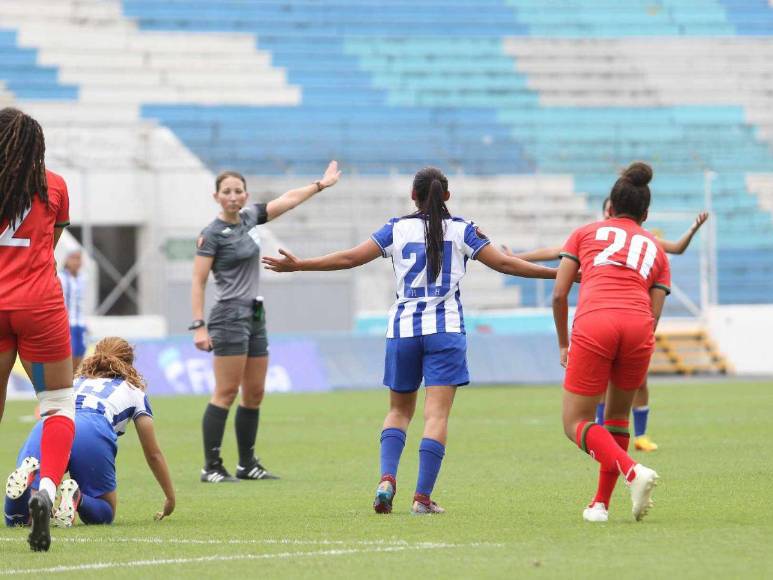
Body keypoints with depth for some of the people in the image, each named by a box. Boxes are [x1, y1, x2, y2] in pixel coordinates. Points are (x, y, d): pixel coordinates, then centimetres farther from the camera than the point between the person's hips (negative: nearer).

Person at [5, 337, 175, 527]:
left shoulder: (76, 380, 41)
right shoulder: (133, 389, 32)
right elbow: (153, 454, 33)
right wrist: (170, 498, 44)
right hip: (93, 432, -3)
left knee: (15, 518, 3)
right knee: (104, 514, 15)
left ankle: (28, 476, -30)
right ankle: (75, 496, -19)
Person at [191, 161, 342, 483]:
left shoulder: (249, 218, 11)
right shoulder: (212, 234, -9)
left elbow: (288, 199, 25)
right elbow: (198, 281, -12)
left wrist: (321, 184, 32)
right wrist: (199, 326, -19)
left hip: (255, 316, 8)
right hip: (230, 316, -8)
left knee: (255, 394, 8)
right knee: (226, 393, -11)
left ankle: (247, 464, 15)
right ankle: (211, 467, -10)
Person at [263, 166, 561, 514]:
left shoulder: (398, 229, 4)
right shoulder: (461, 230, 2)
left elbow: (350, 258, 1)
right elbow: (504, 264, 1)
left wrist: (297, 265, 9)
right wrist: (558, 273, 8)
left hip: (403, 329, 2)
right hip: (446, 329, -2)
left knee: (399, 410, 15)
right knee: (437, 414, -3)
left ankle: (387, 478, -8)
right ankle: (422, 496, -12)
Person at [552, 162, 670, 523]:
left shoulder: (585, 233, 23)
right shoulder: (655, 249, 27)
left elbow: (559, 294, 14)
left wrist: (563, 344, 25)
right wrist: (638, 366, 26)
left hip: (593, 323, -3)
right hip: (638, 327, 3)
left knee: (576, 425, 4)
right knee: (618, 415, 24)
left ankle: (633, 472, -20)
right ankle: (601, 503, 20)